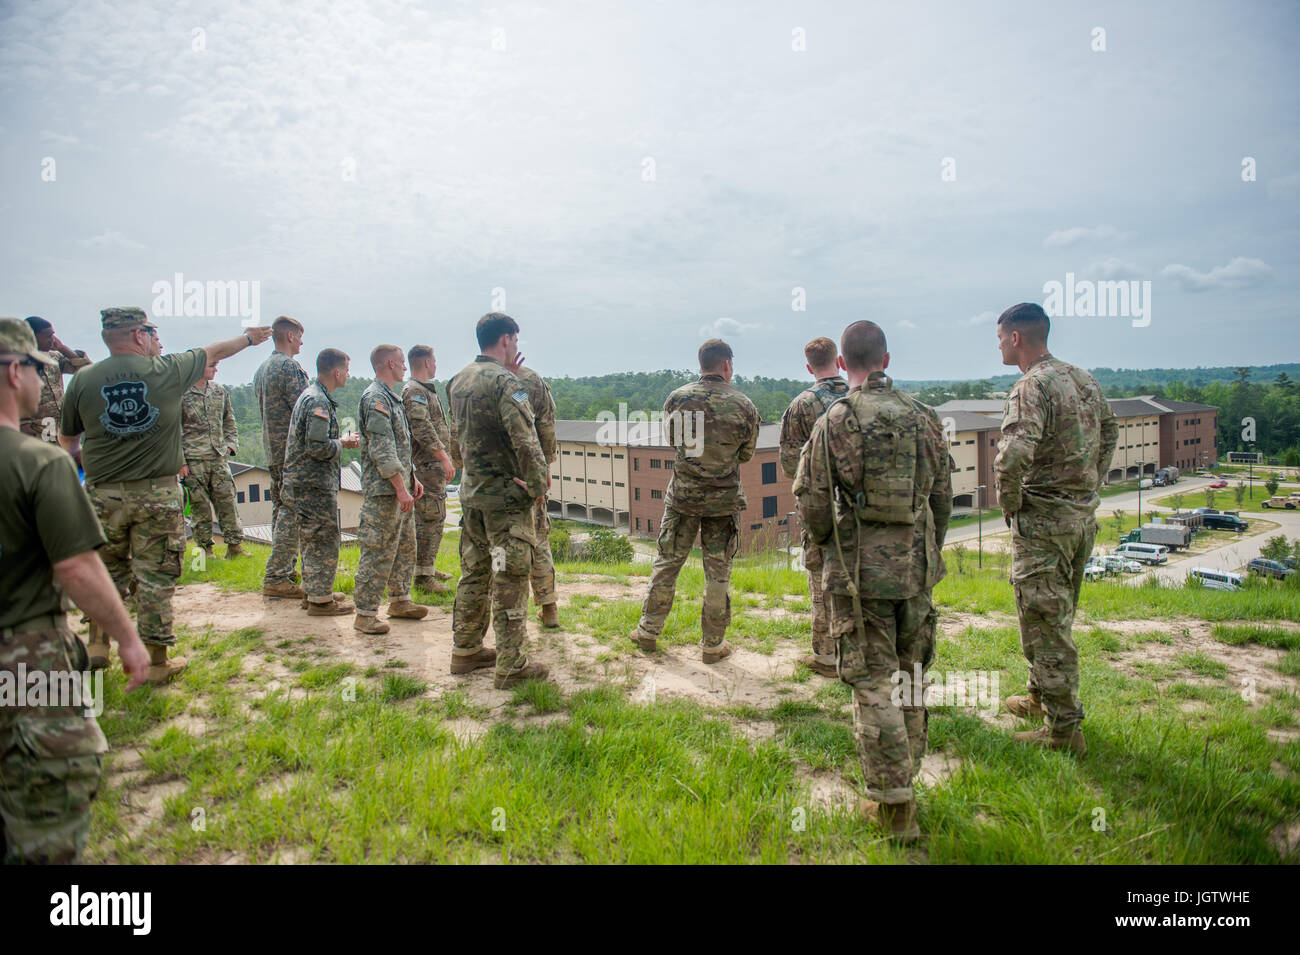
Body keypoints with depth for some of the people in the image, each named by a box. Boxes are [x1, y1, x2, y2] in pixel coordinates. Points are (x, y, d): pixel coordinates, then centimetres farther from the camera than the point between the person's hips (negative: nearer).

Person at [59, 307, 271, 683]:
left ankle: (97, 644, 22)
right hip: (157, 493, -2)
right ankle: (156, 662, 12)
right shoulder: (168, 370, -5)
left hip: (103, 493, 2)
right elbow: (214, 351, 13)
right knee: (155, 577, 5)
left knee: (107, 570, 20)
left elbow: (67, 439, 13)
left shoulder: (83, 379, 0)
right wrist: (249, 337, 32)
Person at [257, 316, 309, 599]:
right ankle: (276, 577, -8)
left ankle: (285, 570, 23)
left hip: (273, 449, 10)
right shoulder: (289, 366, -13)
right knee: (292, 513, -8)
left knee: (280, 509, 15)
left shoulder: (262, 369, 17)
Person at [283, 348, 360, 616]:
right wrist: (342, 443, -8)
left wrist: (341, 440, 10)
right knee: (323, 540, -3)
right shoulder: (318, 402, -19)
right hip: (315, 484, -11)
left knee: (314, 539, 19)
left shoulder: (311, 395, 15)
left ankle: (313, 590, 30)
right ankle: (320, 600, 4)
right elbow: (318, 447, -25)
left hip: (306, 481, 11)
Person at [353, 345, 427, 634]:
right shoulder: (376, 398, -15)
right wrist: (401, 488, -23)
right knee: (379, 551, -6)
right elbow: (382, 451, -22)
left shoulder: (391, 397, 18)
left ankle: (400, 600, 28)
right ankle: (365, 613, 1)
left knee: (405, 545, 16)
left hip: (400, 487, 10)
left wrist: (412, 478, 20)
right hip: (383, 490, -10)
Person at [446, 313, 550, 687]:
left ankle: (466, 650, 27)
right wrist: (538, 484, -14)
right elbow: (524, 439, -23)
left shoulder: (458, 381, 9)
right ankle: (511, 666, 4)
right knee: (510, 578, -2)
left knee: (475, 571, 17)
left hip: (470, 491, 8)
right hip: (505, 493, -8)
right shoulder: (505, 381, -16)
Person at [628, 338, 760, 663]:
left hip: (682, 493, 2)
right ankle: (713, 644, 18)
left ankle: (648, 632, 23)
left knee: (667, 563, 14)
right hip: (723, 499, -1)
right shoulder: (744, 406, -10)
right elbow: (746, 454, 3)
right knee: (718, 572, 8)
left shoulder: (677, 399, -6)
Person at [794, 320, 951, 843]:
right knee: (911, 677, 17)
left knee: (874, 685, 3)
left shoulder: (833, 422, -9)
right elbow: (942, 496, 9)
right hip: (916, 567, 5)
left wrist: (827, 543, 12)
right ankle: (903, 778, 32)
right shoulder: (923, 417, 4)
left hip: (861, 570, -4)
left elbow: (812, 503, -9)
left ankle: (894, 804, 7)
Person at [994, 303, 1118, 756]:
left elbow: (1014, 455, -33)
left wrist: (1010, 503, -16)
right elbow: (1110, 432, 23)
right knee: (1057, 616, 21)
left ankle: (1065, 729, 9)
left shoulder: (1032, 386, -19)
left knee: (1045, 624, 1)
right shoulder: (1084, 380, 9)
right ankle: (1041, 697, 37)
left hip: (1044, 520, -9)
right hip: (1084, 517, 9)